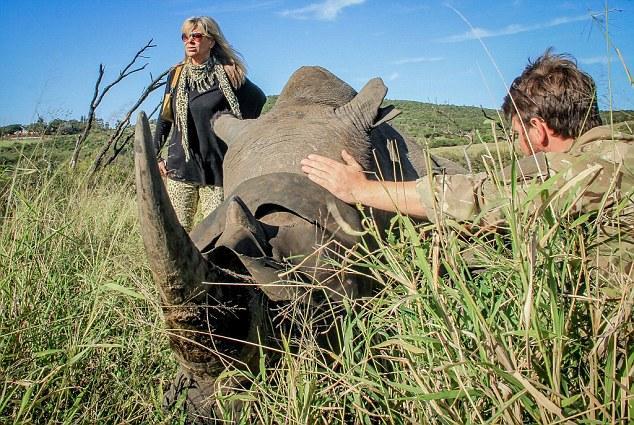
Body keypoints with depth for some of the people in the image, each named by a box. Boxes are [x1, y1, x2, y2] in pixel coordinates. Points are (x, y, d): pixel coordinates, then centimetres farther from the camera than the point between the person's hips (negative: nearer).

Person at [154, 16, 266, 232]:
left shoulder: (228, 75, -2)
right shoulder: (177, 75, 9)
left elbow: (259, 100, 9)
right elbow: (165, 118, 16)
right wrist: (155, 156, 11)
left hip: (218, 169, -3)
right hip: (180, 168, 3)